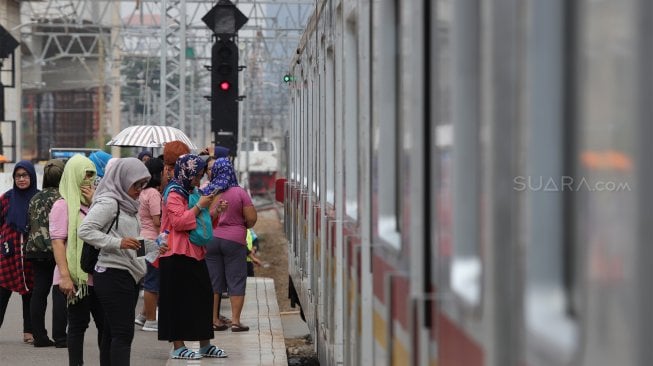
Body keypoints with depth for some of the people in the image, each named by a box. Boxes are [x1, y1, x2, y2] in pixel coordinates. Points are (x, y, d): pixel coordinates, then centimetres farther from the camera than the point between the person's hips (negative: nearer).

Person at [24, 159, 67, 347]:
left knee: (39, 291, 7)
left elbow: (31, 224, 16)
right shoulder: (63, 198, -9)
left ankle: (39, 336, 8)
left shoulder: (35, 198, 11)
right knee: (60, 292, -3)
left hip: (35, 249, 6)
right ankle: (59, 337, -4)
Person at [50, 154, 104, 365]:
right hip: (76, 276, -6)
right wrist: (65, 276, -19)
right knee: (78, 324, 0)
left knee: (105, 323, 6)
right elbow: (57, 242, -11)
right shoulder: (63, 205, -5)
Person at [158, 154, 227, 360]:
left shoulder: (190, 193, 20)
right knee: (179, 300, -6)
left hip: (194, 254, 10)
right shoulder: (174, 195, -9)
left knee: (202, 297, 9)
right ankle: (178, 347, -2)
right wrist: (199, 206, -18)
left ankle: (205, 345, 16)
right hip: (177, 256, -9)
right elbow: (179, 221, -22)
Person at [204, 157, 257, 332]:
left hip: (210, 240, 3)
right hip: (234, 240, -3)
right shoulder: (239, 193, -8)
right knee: (236, 280, 3)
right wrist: (243, 226, 11)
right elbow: (251, 218, -9)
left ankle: (213, 319, 11)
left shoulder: (206, 193, 0)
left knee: (213, 280, 9)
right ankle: (235, 321, 0)